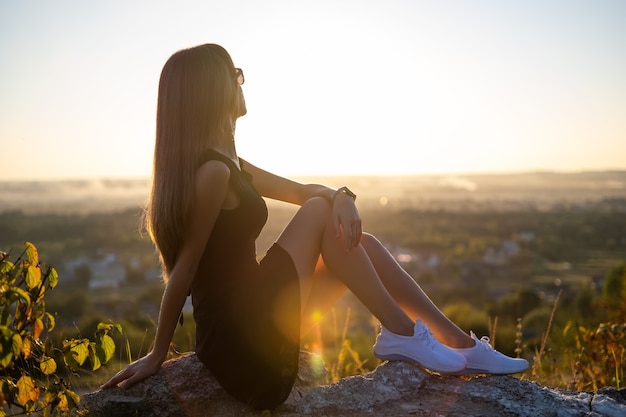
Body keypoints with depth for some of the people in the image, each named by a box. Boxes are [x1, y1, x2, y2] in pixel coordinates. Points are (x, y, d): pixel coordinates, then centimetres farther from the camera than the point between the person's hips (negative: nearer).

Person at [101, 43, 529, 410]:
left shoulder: (228, 163, 13)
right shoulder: (212, 171, -20)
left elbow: (301, 190, 12)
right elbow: (184, 270, -16)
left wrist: (342, 196, -10)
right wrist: (156, 357, -9)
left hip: (249, 324, 10)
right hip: (241, 334, -10)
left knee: (362, 244, 5)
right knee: (319, 212, -11)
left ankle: (464, 347, 7)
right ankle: (401, 334, -6)